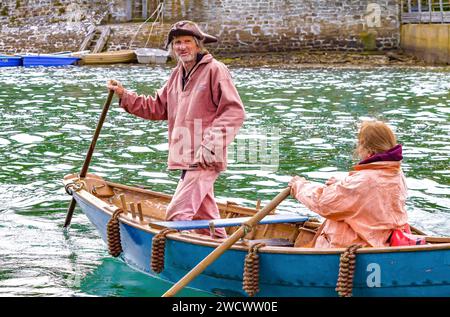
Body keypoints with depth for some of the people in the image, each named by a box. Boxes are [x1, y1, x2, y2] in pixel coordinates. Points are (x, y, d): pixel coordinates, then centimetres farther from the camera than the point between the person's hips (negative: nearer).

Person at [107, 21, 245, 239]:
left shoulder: (214, 70, -9)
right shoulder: (177, 75, 16)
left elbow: (234, 112, -15)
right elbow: (158, 108, 21)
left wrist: (212, 143, -23)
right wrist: (125, 95, 12)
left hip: (205, 160, -9)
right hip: (186, 159, 9)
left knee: (177, 215, -18)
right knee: (204, 217, 18)